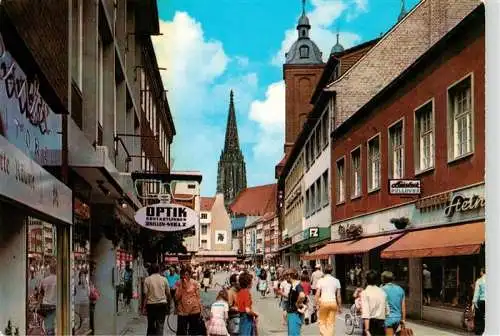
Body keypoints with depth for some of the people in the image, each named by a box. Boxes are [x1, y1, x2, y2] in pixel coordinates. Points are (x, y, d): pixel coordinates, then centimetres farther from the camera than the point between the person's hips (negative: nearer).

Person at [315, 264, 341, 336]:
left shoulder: (320, 281, -1)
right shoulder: (336, 281, 5)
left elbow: (317, 294, -7)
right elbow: (338, 295, 6)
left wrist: (317, 304, -3)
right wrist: (339, 306, 12)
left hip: (323, 302, -2)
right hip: (333, 302, 2)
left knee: (322, 322, 9)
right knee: (331, 323, 9)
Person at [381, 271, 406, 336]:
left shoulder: (383, 289, -8)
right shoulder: (400, 289, 9)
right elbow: (403, 306, 11)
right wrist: (403, 319, 17)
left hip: (388, 318, -6)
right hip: (398, 318, 6)